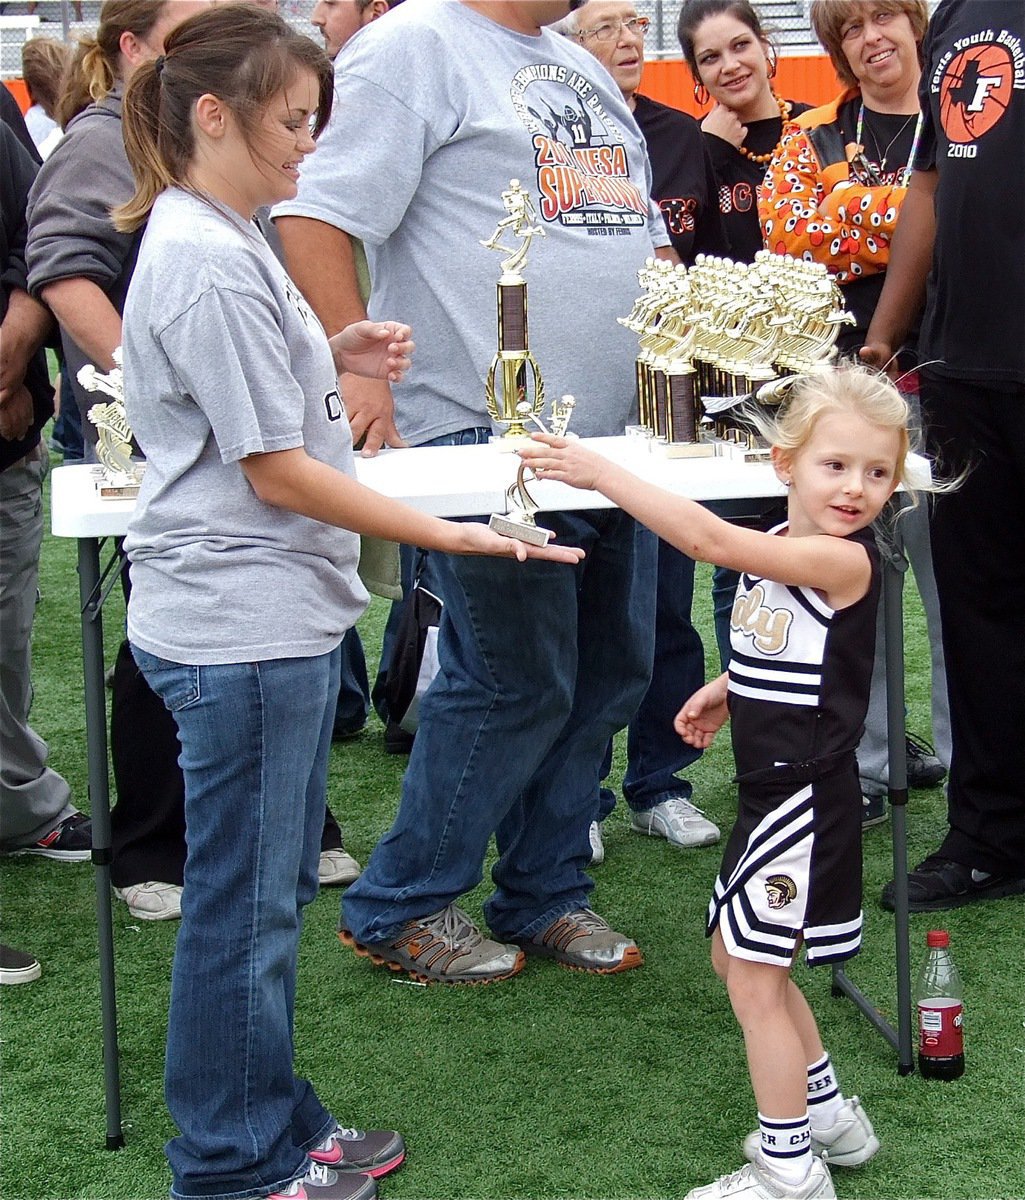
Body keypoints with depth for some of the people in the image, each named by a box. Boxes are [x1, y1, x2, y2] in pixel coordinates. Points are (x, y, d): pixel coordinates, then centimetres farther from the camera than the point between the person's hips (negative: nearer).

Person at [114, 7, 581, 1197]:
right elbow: (276, 474, -20)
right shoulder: (209, 263, -20)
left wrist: (332, 356, 6)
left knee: (268, 894, 19)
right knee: (242, 905, 3)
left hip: (272, 618, 10)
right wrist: (452, 534, -18)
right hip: (241, 628, -10)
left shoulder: (216, 239, 12)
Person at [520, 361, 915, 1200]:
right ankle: (830, 1115, 37)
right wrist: (727, 690, 10)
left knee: (756, 980, -2)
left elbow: (712, 541, -32)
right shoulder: (779, 552, 7)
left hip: (807, 799, -10)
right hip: (771, 790, 10)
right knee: (738, 960, 21)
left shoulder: (845, 559, -22)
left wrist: (602, 474, -31)